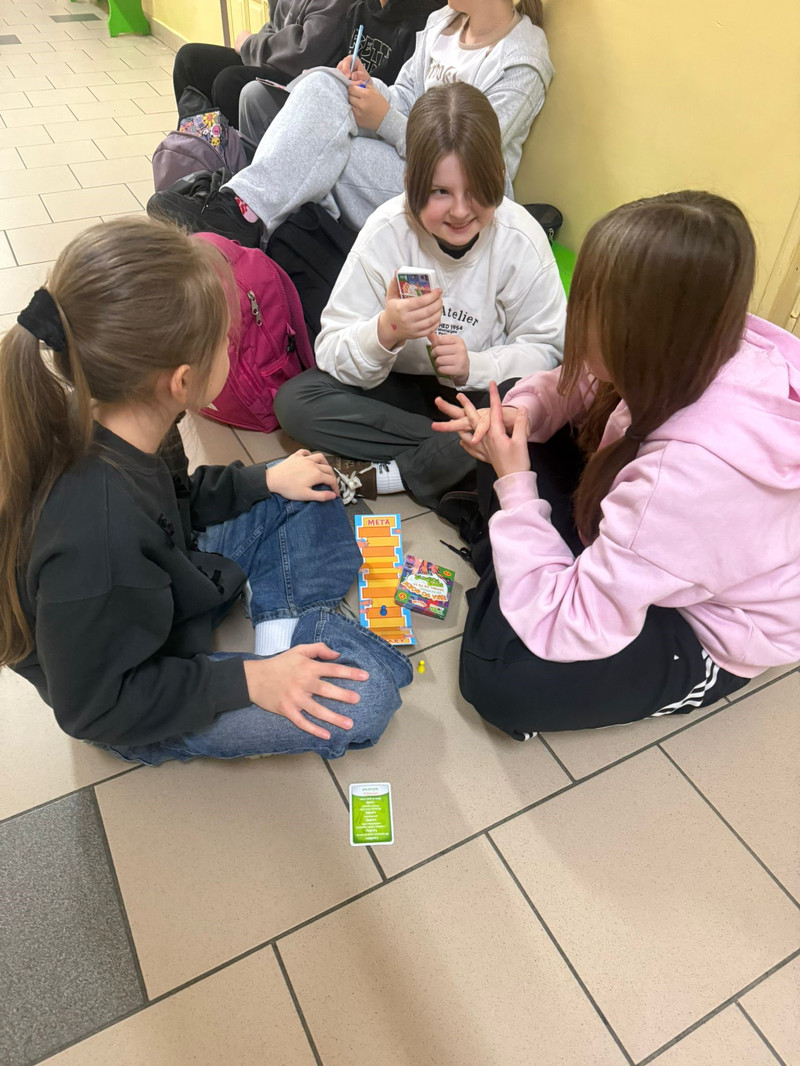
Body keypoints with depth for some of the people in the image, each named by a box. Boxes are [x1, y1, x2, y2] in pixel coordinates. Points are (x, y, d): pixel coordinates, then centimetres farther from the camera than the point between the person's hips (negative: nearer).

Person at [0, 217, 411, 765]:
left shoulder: (100, 423, -16)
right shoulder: (96, 540, -41)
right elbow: (91, 708, -26)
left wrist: (265, 479, 0)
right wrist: (247, 680, -26)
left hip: (172, 598, 8)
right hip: (140, 717, -8)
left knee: (310, 497, 9)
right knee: (368, 695, -23)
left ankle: (285, 624, -5)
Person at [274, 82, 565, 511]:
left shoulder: (521, 239, -15)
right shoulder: (386, 232, -15)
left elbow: (545, 347, -9)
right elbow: (332, 351, -17)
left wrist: (473, 366, -27)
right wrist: (386, 331, -39)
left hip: (483, 390, -1)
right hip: (401, 386, 2)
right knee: (293, 400, -20)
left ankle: (384, 475, -19)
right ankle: (457, 463, -19)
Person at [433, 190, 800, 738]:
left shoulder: (696, 466, -43)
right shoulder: (699, 348, -21)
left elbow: (564, 629, -36)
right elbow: (583, 385, 2)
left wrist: (515, 485, -29)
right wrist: (520, 410, -19)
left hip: (707, 635, -6)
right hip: (651, 549, 7)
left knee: (500, 676, -20)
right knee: (515, 445, 1)